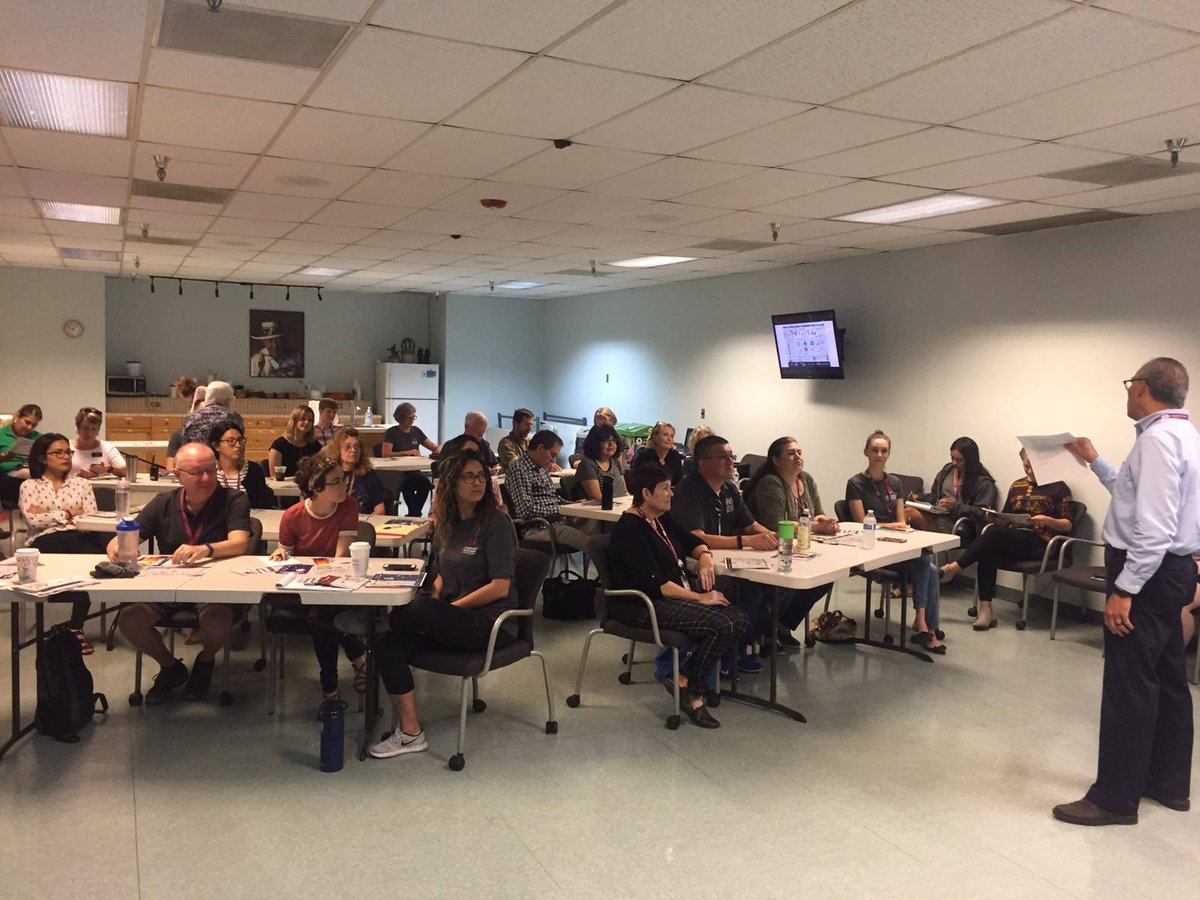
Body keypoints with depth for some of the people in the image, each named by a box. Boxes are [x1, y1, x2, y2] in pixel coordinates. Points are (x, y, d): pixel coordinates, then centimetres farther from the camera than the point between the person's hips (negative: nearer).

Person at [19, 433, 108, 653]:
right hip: (45, 542, -3)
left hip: (79, 539, 3)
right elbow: (34, 521, -3)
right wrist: (68, 514, 3)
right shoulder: (29, 485, 14)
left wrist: (49, 516, 2)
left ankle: (76, 626, -19)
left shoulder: (81, 483, 20)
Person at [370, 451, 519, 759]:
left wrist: (449, 608, -14)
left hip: (492, 623, -7)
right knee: (388, 645, -16)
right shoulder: (446, 524, 13)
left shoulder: (496, 523, -9)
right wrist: (433, 601, 0)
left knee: (410, 614, -28)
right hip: (454, 620, 7)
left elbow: (500, 586, -14)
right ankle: (409, 733, -9)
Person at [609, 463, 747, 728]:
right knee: (721, 626, -24)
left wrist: (705, 559, 2)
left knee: (738, 621, -10)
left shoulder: (662, 519, 13)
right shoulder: (630, 528, -15)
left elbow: (693, 541, 27)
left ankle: (685, 677, -4)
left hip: (675, 595, 10)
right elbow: (653, 583, -22)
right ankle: (689, 690, -5)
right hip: (641, 606, -10)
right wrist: (700, 598, -18)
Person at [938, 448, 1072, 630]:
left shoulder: (1058, 488, 5)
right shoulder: (1017, 486, 20)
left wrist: (1047, 520, -17)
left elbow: (1067, 525, 3)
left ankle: (953, 568, -28)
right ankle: (985, 609, -35)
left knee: (994, 532, -32)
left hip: (1039, 543, -4)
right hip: (1011, 541, 4)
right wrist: (995, 518, -4)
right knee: (988, 551, -32)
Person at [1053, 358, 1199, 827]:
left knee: (1129, 687, -5)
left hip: (1147, 573, -11)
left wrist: (1124, 589, -24)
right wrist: (1094, 461, 32)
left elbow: (1154, 526, -26)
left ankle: (1115, 798, 3)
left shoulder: (1158, 438, -19)